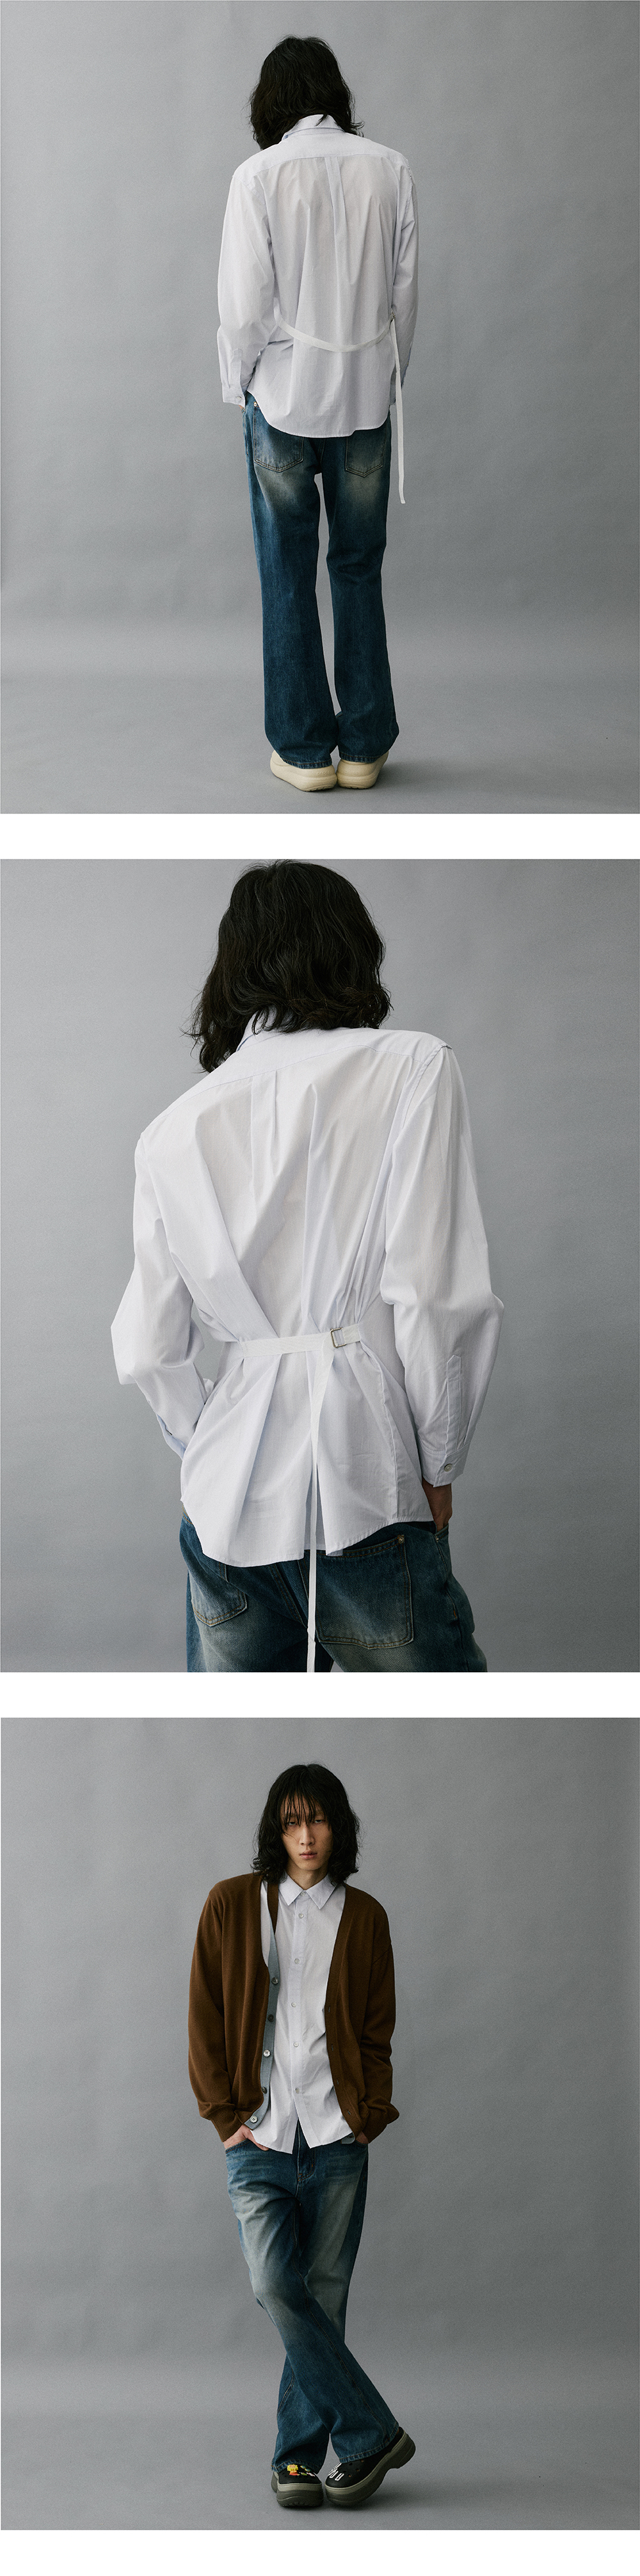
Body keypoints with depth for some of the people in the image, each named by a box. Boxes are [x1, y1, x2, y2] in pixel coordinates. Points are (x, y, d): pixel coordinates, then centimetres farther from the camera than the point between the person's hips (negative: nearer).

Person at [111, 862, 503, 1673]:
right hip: (362, 1491, -4)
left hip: (226, 1505, 5)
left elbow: (147, 1352, 11)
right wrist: (439, 1466, 2)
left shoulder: (174, 1129, 14)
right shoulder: (409, 1067, 1)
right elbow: (436, 1297, -8)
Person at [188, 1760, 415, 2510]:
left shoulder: (363, 1917, 9)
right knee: (275, 2285, -16)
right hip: (259, 2137, -1)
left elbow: (377, 2030, 11)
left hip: (338, 2136, 1)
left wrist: (370, 2116, -1)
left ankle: (299, 2455, 11)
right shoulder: (233, 1905, 5)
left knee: (324, 2294, 1)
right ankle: (372, 2432, -8)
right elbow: (205, 2019, 4)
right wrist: (226, 2115, -2)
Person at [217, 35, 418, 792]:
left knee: (288, 576, 7)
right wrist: (388, 380, 13)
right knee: (359, 569, 12)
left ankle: (305, 748, 11)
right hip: (365, 396, 2)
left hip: (284, 397, -2)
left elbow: (244, 303, -11)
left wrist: (241, 384, 4)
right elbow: (405, 289, 2)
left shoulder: (259, 176, -10)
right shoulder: (388, 169, -3)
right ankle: (364, 745, 15)